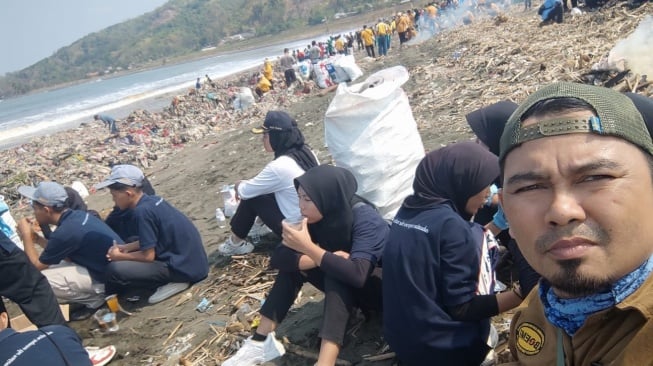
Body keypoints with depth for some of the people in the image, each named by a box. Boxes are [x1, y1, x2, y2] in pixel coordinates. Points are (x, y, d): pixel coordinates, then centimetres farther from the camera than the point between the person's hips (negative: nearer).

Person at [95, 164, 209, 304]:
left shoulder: (142, 211, -18)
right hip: (193, 260, 9)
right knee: (134, 246, 25)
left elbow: (148, 256, -14)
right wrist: (127, 247, 10)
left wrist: (120, 256, 1)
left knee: (114, 270, -16)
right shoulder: (152, 200, 8)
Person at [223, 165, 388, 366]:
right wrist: (328, 259, -30)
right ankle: (261, 340, -12)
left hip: (384, 288, -6)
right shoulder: (317, 216, -11)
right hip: (344, 288, 6)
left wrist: (310, 248, -42)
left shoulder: (365, 219, -28)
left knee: (337, 274, -34)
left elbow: (358, 274, -42)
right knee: (293, 260, -12)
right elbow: (279, 257, -18)